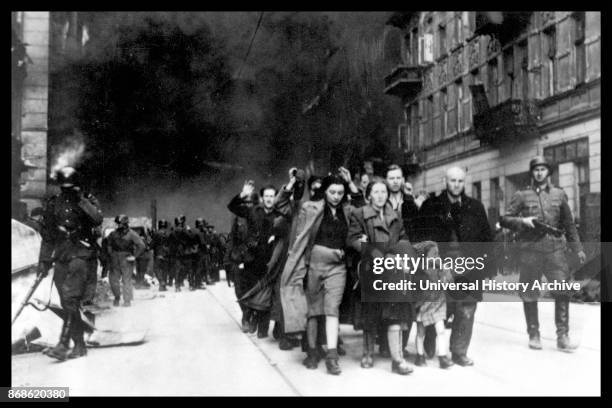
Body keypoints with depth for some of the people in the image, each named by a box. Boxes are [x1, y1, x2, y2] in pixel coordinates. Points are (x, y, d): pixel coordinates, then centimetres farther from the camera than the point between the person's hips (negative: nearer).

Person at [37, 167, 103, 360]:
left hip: (81, 254, -5)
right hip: (60, 257, 5)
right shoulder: (52, 204, 12)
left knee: (71, 299, -18)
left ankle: (63, 344, -22)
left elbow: (98, 220, -15)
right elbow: (47, 235, 18)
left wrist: (82, 201, -17)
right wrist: (44, 260, 14)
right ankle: (79, 345, 12)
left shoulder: (88, 200, 3)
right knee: (67, 303, 4)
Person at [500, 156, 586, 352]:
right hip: (530, 250, -1)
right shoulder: (522, 195, 7)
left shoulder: (559, 194, 13)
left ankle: (562, 336, -1)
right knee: (529, 295, 4)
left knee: (562, 291, -9)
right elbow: (504, 219, 4)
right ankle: (534, 335, 16)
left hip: (555, 249, 1)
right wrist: (523, 221, -13)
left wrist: (577, 248, 15)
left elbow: (569, 224, 18)